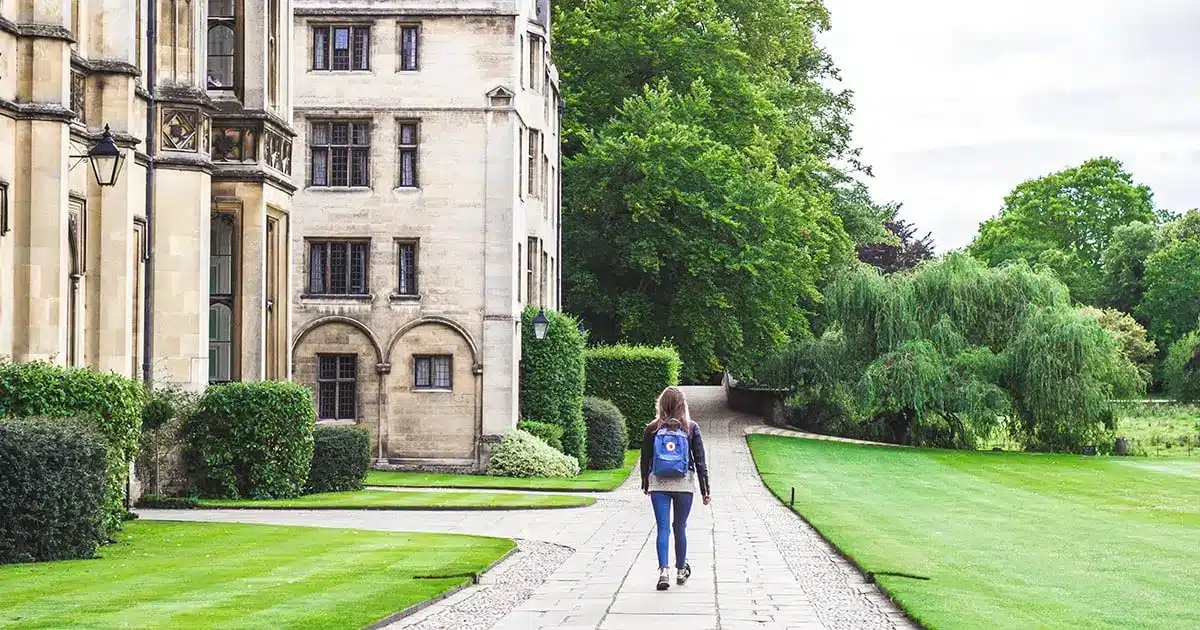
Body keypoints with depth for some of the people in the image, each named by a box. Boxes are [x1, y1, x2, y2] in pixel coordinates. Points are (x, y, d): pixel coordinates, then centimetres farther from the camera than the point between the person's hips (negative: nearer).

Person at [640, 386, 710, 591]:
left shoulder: (652, 429, -2)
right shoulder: (691, 428, -3)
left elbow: (645, 459, 6)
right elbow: (700, 460, -1)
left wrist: (645, 485, 19)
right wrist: (705, 489, 4)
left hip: (658, 484, 0)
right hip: (684, 483, 0)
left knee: (663, 528, -1)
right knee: (680, 527, 13)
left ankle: (664, 570, -16)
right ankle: (681, 571, 25)